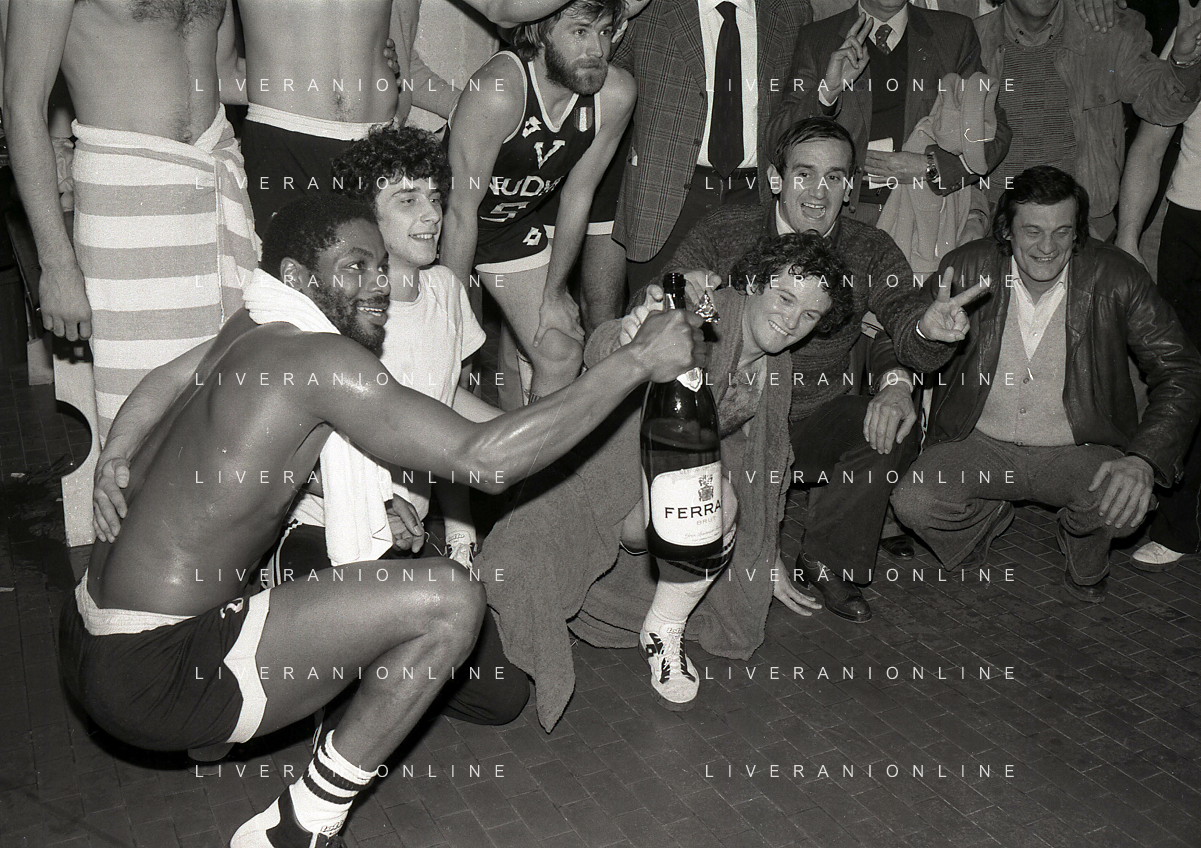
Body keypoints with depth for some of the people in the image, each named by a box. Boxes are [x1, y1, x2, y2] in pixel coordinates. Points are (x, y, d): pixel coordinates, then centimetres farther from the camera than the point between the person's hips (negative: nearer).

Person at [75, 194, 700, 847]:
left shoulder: (247, 333, 9)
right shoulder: (321, 358, -18)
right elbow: (483, 461, -24)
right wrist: (636, 362, -19)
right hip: (153, 676, -10)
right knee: (449, 601, -17)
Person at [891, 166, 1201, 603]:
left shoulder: (1116, 279, -12)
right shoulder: (968, 268, -10)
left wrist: (1143, 460, -26)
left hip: (1077, 451, 0)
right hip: (980, 444, 1)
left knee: (1124, 504, -31)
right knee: (913, 502, -25)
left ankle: (1084, 550, 10)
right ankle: (986, 517, 14)